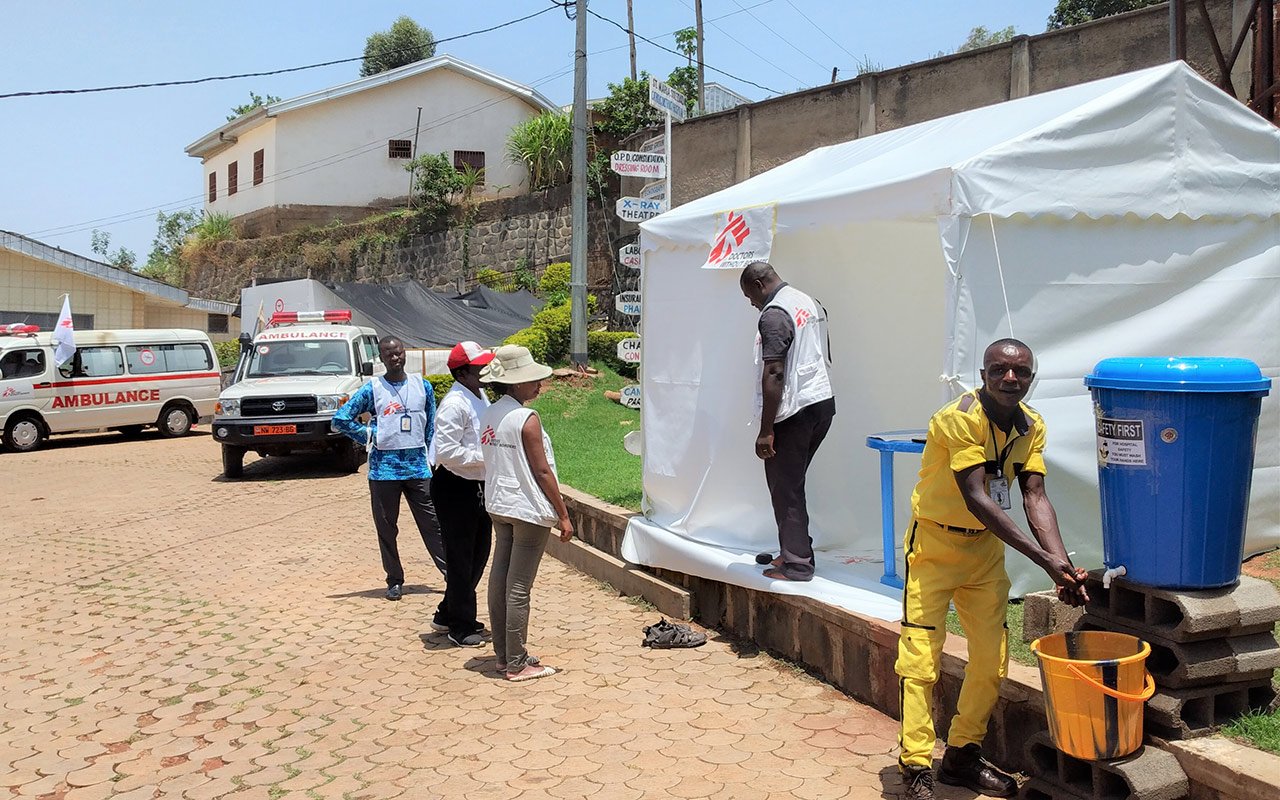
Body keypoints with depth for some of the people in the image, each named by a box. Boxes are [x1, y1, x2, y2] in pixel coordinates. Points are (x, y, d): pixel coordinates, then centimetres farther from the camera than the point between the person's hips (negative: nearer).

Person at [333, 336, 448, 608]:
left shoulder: (423, 386, 6)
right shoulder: (371, 389, -2)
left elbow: (432, 427, 12)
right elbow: (341, 418, 0)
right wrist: (369, 437, -2)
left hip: (418, 467, 1)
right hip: (384, 469, -1)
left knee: (432, 525, 2)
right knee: (387, 528, 7)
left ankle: (451, 574, 7)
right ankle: (395, 580, 19)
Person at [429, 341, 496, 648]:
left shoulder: (480, 396, 10)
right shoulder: (454, 405, -20)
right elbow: (446, 452, -27)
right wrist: (485, 457, -24)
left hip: (478, 485, 10)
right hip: (454, 488, -10)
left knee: (478, 553, 18)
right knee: (461, 558, 1)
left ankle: (450, 614, 33)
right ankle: (460, 626, 14)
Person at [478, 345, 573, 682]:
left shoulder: (489, 416, 7)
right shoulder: (526, 419, -16)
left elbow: (494, 463, 12)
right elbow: (542, 471, -15)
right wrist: (563, 515, -9)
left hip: (498, 507, 8)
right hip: (528, 509, -8)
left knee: (499, 579, 12)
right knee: (518, 588, -3)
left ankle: (503, 654, 22)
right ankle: (517, 664, 4)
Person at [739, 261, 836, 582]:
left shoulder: (774, 315, -15)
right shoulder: (809, 303, 14)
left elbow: (774, 374, -22)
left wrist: (765, 430, -21)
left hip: (795, 411, -10)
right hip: (824, 401, 10)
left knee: (785, 489, -1)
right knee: (792, 482, 18)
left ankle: (796, 564, 5)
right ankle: (792, 551, 25)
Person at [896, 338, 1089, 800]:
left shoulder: (1032, 427, -3)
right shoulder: (959, 419, -24)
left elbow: (1035, 497, -9)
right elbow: (976, 499, -29)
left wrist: (1063, 565, -24)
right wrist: (1042, 559, -32)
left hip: (986, 545, 7)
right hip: (936, 542, -7)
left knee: (992, 658, 10)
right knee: (920, 658, -8)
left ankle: (962, 756, 26)